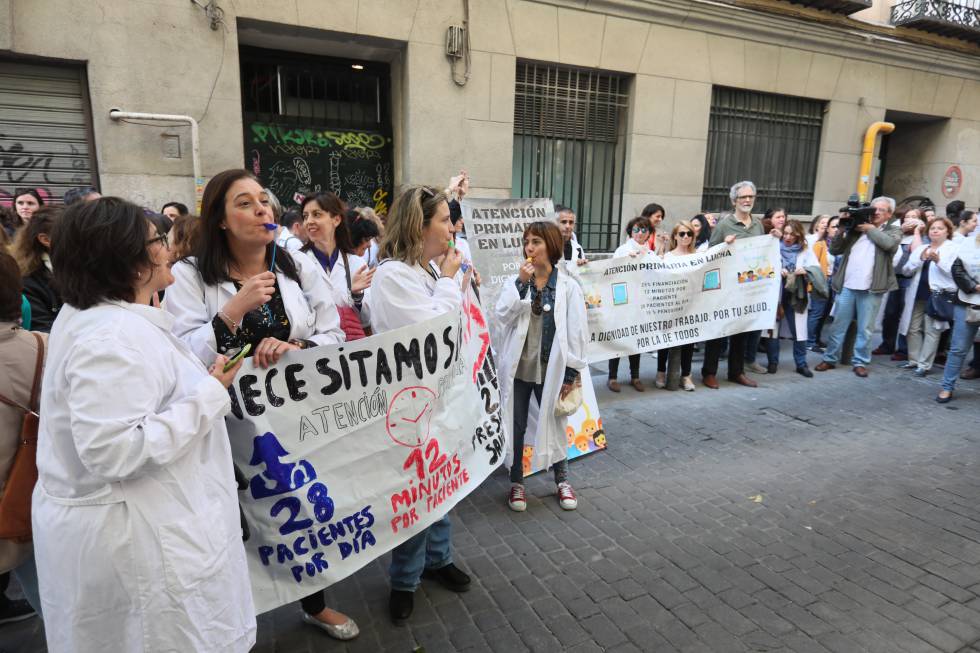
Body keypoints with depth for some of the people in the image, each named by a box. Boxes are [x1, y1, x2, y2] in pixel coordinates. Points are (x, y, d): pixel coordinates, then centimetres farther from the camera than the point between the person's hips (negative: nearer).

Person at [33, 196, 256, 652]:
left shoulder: (87, 316, 7)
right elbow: (113, 452, -33)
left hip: (109, 521, 11)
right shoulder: (115, 337, -27)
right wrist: (208, 395, -26)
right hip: (136, 540, -11)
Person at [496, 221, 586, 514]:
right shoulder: (515, 282, 0)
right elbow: (503, 317, -13)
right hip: (518, 367, 2)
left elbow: (577, 332, -5)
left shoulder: (569, 286, -5)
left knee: (555, 425, 14)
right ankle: (516, 482, 29)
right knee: (515, 426, 11)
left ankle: (562, 480, 34)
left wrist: (571, 373, -7)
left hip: (551, 369, -1)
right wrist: (521, 283, -20)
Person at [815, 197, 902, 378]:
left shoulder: (894, 231, 8)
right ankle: (830, 359, 15)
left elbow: (889, 243, -15)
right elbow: (834, 250, 8)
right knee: (838, 326, 7)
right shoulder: (856, 229, 12)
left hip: (871, 289, -2)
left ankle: (860, 362, 15)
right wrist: (842, 229, -3)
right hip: (847, 286, 2)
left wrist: (870, 228, -4)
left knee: (865, 329, 5)